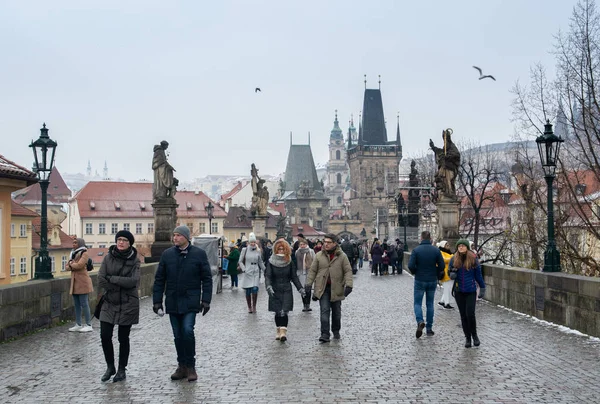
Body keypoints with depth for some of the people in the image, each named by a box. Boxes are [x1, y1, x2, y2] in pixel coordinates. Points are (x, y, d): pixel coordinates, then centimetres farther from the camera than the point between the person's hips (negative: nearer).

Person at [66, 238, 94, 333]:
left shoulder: (84, 253, -6)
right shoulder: (73, 254, 19)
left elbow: (79, 265, -19)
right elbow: (67, 267, 13)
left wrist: (71, 264, 0)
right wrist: (73, 266, -7)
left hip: (82, 282, -8)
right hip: (74, 282, 8)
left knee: (84, 304, -8)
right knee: (76, 304, 9)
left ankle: (89, 325, -4)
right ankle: (78, 325, 15)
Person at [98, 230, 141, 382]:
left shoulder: (134, 260, -4)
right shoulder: (108, 258, 1)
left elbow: (134, 281, -17)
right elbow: (101, 280, -7)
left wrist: (111, 278, -14)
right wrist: (121, 284, -13)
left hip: (128, 305, -2)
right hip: (109, 303, 2)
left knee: (123, 338, 6)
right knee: (105, 336, -2)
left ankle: (122, 370, 22)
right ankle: (110, 367, 19)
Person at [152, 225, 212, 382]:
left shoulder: (199, 254, -2)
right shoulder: (167, 254, 5)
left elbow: (207, 279, 0)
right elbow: (159, 279, 8)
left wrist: (205, 300, -6)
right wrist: (157, 301, 4)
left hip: (190, 302, -3)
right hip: (173, 302, 3)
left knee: (187, 331, -15)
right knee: (178, 335, 9)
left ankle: (190, 366, 1)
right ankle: (182, 366, 22)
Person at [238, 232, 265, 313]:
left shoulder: (258, 251, 6)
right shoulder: (245, 250, -1)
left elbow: (260, 262, 16)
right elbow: (240, 261, 3)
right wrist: (244, 269, -9)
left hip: (256, 273, 1)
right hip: (247, 273, -1)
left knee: (255, 289, -13)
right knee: (248, 291, 2)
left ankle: (254, 306, 4)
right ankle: (249, 307, 17)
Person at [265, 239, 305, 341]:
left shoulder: (289, 262, 2)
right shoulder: (271, 262, -3)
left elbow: (294, 277, 8)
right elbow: (268, 276, -9)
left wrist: (300, 288, 1)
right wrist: (268, 286, -27)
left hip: (286, 290, 0)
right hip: (275, 291, 0)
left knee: (284, 312, -11)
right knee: (277, 312, 5)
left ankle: (283, 332, -15)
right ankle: (279, 331, 20)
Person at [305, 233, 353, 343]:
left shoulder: (342, 256, -3)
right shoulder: (319, 255, 1)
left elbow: (348, 271, -4)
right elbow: (312, 271, 5)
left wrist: (348, 285, -16)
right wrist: (308, 284, -2)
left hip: (336, 288, 0)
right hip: (323, 288, 0)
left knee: (336, 312, 13)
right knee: (324, 311, -9)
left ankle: (336, 331, 32)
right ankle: (325, 334, -8)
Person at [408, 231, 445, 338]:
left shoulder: (416, 250, -10)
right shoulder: (436, 250, -4)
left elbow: (411, 265, -16)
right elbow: (442, 266, -6)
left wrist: (415, 272, 4)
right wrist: (435, 272, 12)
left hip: (419, 281, -2)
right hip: (432, 281, 2)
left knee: (418, 303, 6)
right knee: (430, 304, 13)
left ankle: (420, 321, -20)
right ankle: (429, 328, 15)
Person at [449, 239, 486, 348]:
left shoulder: (473, 259, -3)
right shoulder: (454, 259, 2)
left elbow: (478, 274, 4)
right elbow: (451, 274, 12)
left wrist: (482, 288, 4)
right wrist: (452, 274, -11)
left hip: (471, 291, -2)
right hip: (459, 291, 2)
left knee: (470, 314, -10)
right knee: (463, 315, 7)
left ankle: (474, 335, 13)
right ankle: (467, 337, 18)